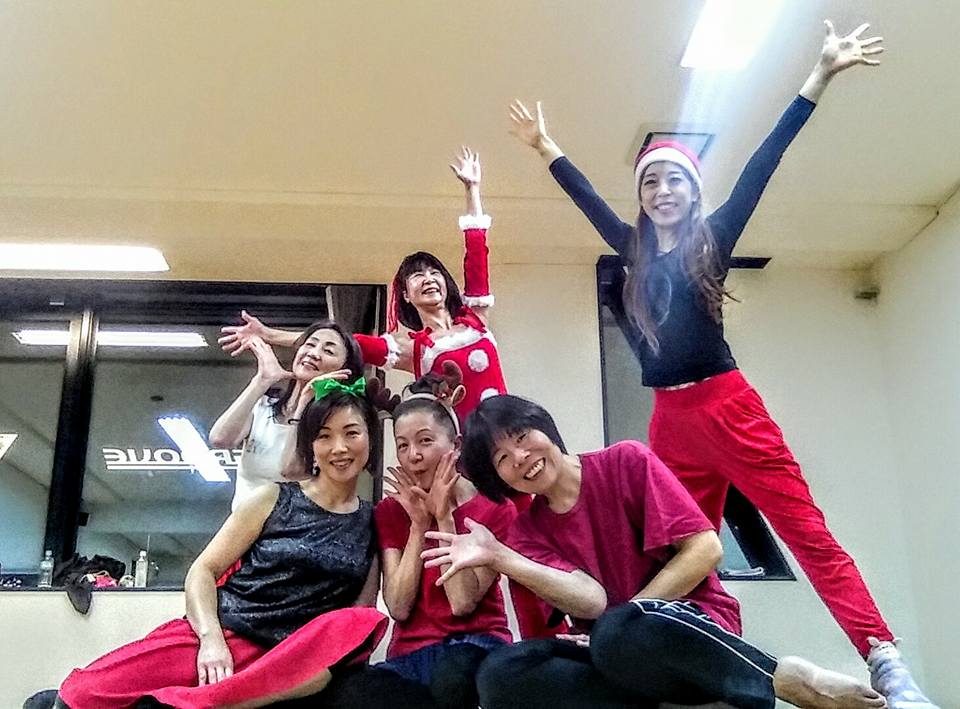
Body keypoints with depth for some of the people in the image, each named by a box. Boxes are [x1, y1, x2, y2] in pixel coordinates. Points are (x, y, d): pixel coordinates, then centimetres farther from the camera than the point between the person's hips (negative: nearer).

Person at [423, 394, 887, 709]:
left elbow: (705, 549, -9)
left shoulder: (626, 462, -3)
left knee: (620, 631, -40)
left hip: (694, 631, -4)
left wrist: (627, 617, -14)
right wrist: (499, 559, -25)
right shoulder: (527, 533, 5)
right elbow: (590, 602, -13)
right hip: (609, 653, 5)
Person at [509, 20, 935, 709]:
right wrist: (546, 147, 36)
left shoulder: (712, 238, 6)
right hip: (669, 419, 5)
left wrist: (821, 76, -3)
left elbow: (763, 163, 0)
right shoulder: (637, 251, 16)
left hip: (727, 406, -5)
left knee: (808, 530, -10)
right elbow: (589, 199, 27)